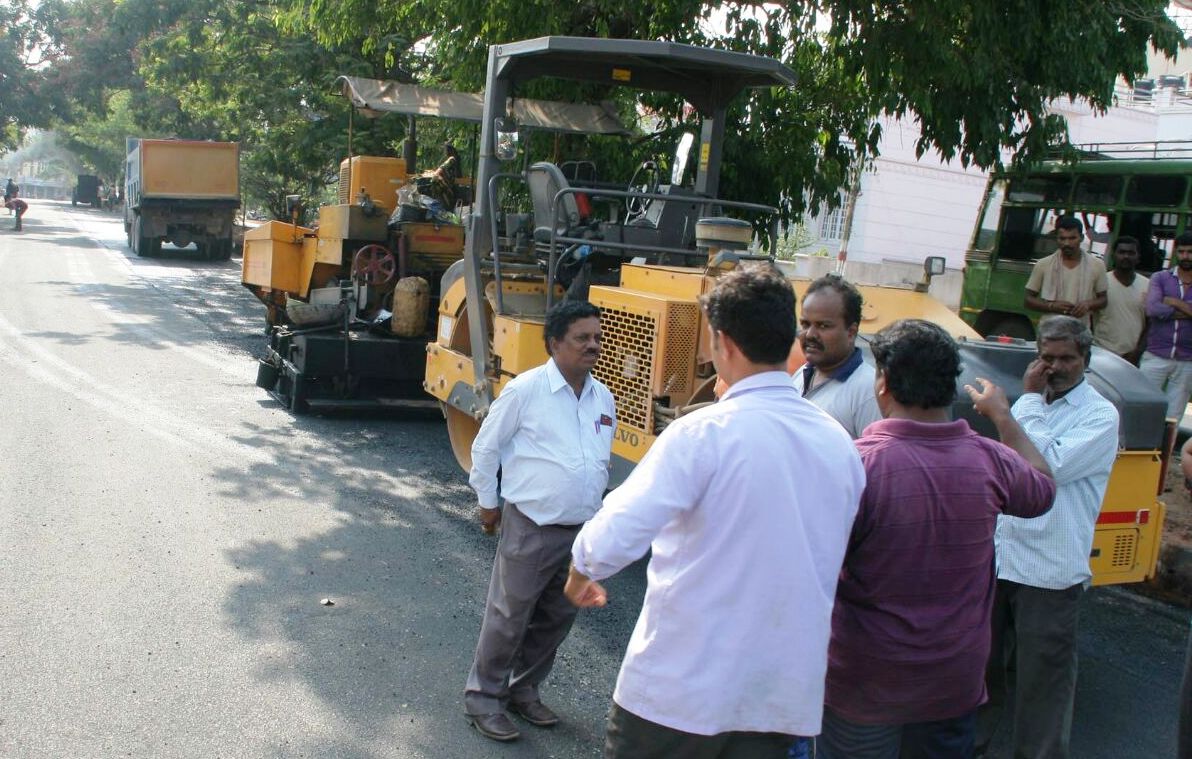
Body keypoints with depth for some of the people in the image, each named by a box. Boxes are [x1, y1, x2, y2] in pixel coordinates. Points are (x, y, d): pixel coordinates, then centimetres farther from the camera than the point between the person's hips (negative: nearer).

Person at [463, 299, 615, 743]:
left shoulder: (603, 398, 7)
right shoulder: (526, 390, -10)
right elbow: (485, 447, -2)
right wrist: (488, 503, 3)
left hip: (583, 531, 6)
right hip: (532, 528, -6)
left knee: (556, 619, 15)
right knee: (508, 619, 2)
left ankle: (523, 689, 33)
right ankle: (483, 698, 18)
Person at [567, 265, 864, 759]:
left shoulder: (704, 434, -18)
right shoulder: (841, 445, 0)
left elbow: (615, 536, -21)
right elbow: (835, 562, 9)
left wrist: (579, 575, -1)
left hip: (680, 687, -5)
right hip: (785, 697, 5)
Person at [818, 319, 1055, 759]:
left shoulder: (858, 464, -24)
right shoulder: (989, 462, -10)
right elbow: (1042, 490, 14)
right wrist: (1004, 417, 24)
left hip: (864, 688, -3)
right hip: (956, 683, 4)